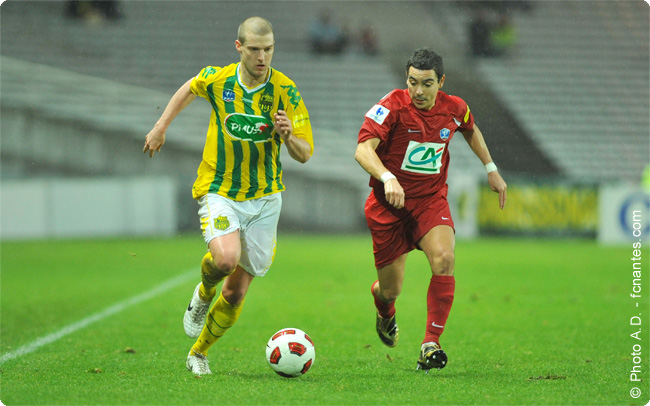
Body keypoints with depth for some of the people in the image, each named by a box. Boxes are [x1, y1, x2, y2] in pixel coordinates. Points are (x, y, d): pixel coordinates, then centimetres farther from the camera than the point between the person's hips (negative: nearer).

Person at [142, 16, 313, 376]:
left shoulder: (285, 90, -10)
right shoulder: (216, 79, -8)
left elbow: (304, 155, -8)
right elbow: (189, 89, 18)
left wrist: (288, 135, -28)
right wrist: (161, 126, 15)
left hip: (264, 199, 1)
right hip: (219, 193, -1)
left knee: (237, 292, 5)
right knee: (226, 257, -30)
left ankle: (200, 352, 28)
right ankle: (204, 293, 6)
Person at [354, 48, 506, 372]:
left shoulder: (454, 109, -3)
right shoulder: (393, 106, -17)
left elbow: (471, 131, 23)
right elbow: (363, 150, -28)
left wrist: (491, 170, 21)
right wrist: (387, 178, -45)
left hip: (431, 200, 2)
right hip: (389, 204, -2)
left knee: (444, 260, -26)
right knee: (390, 290, 3)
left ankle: (431, 345, -21)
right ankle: (385, 315, 44)